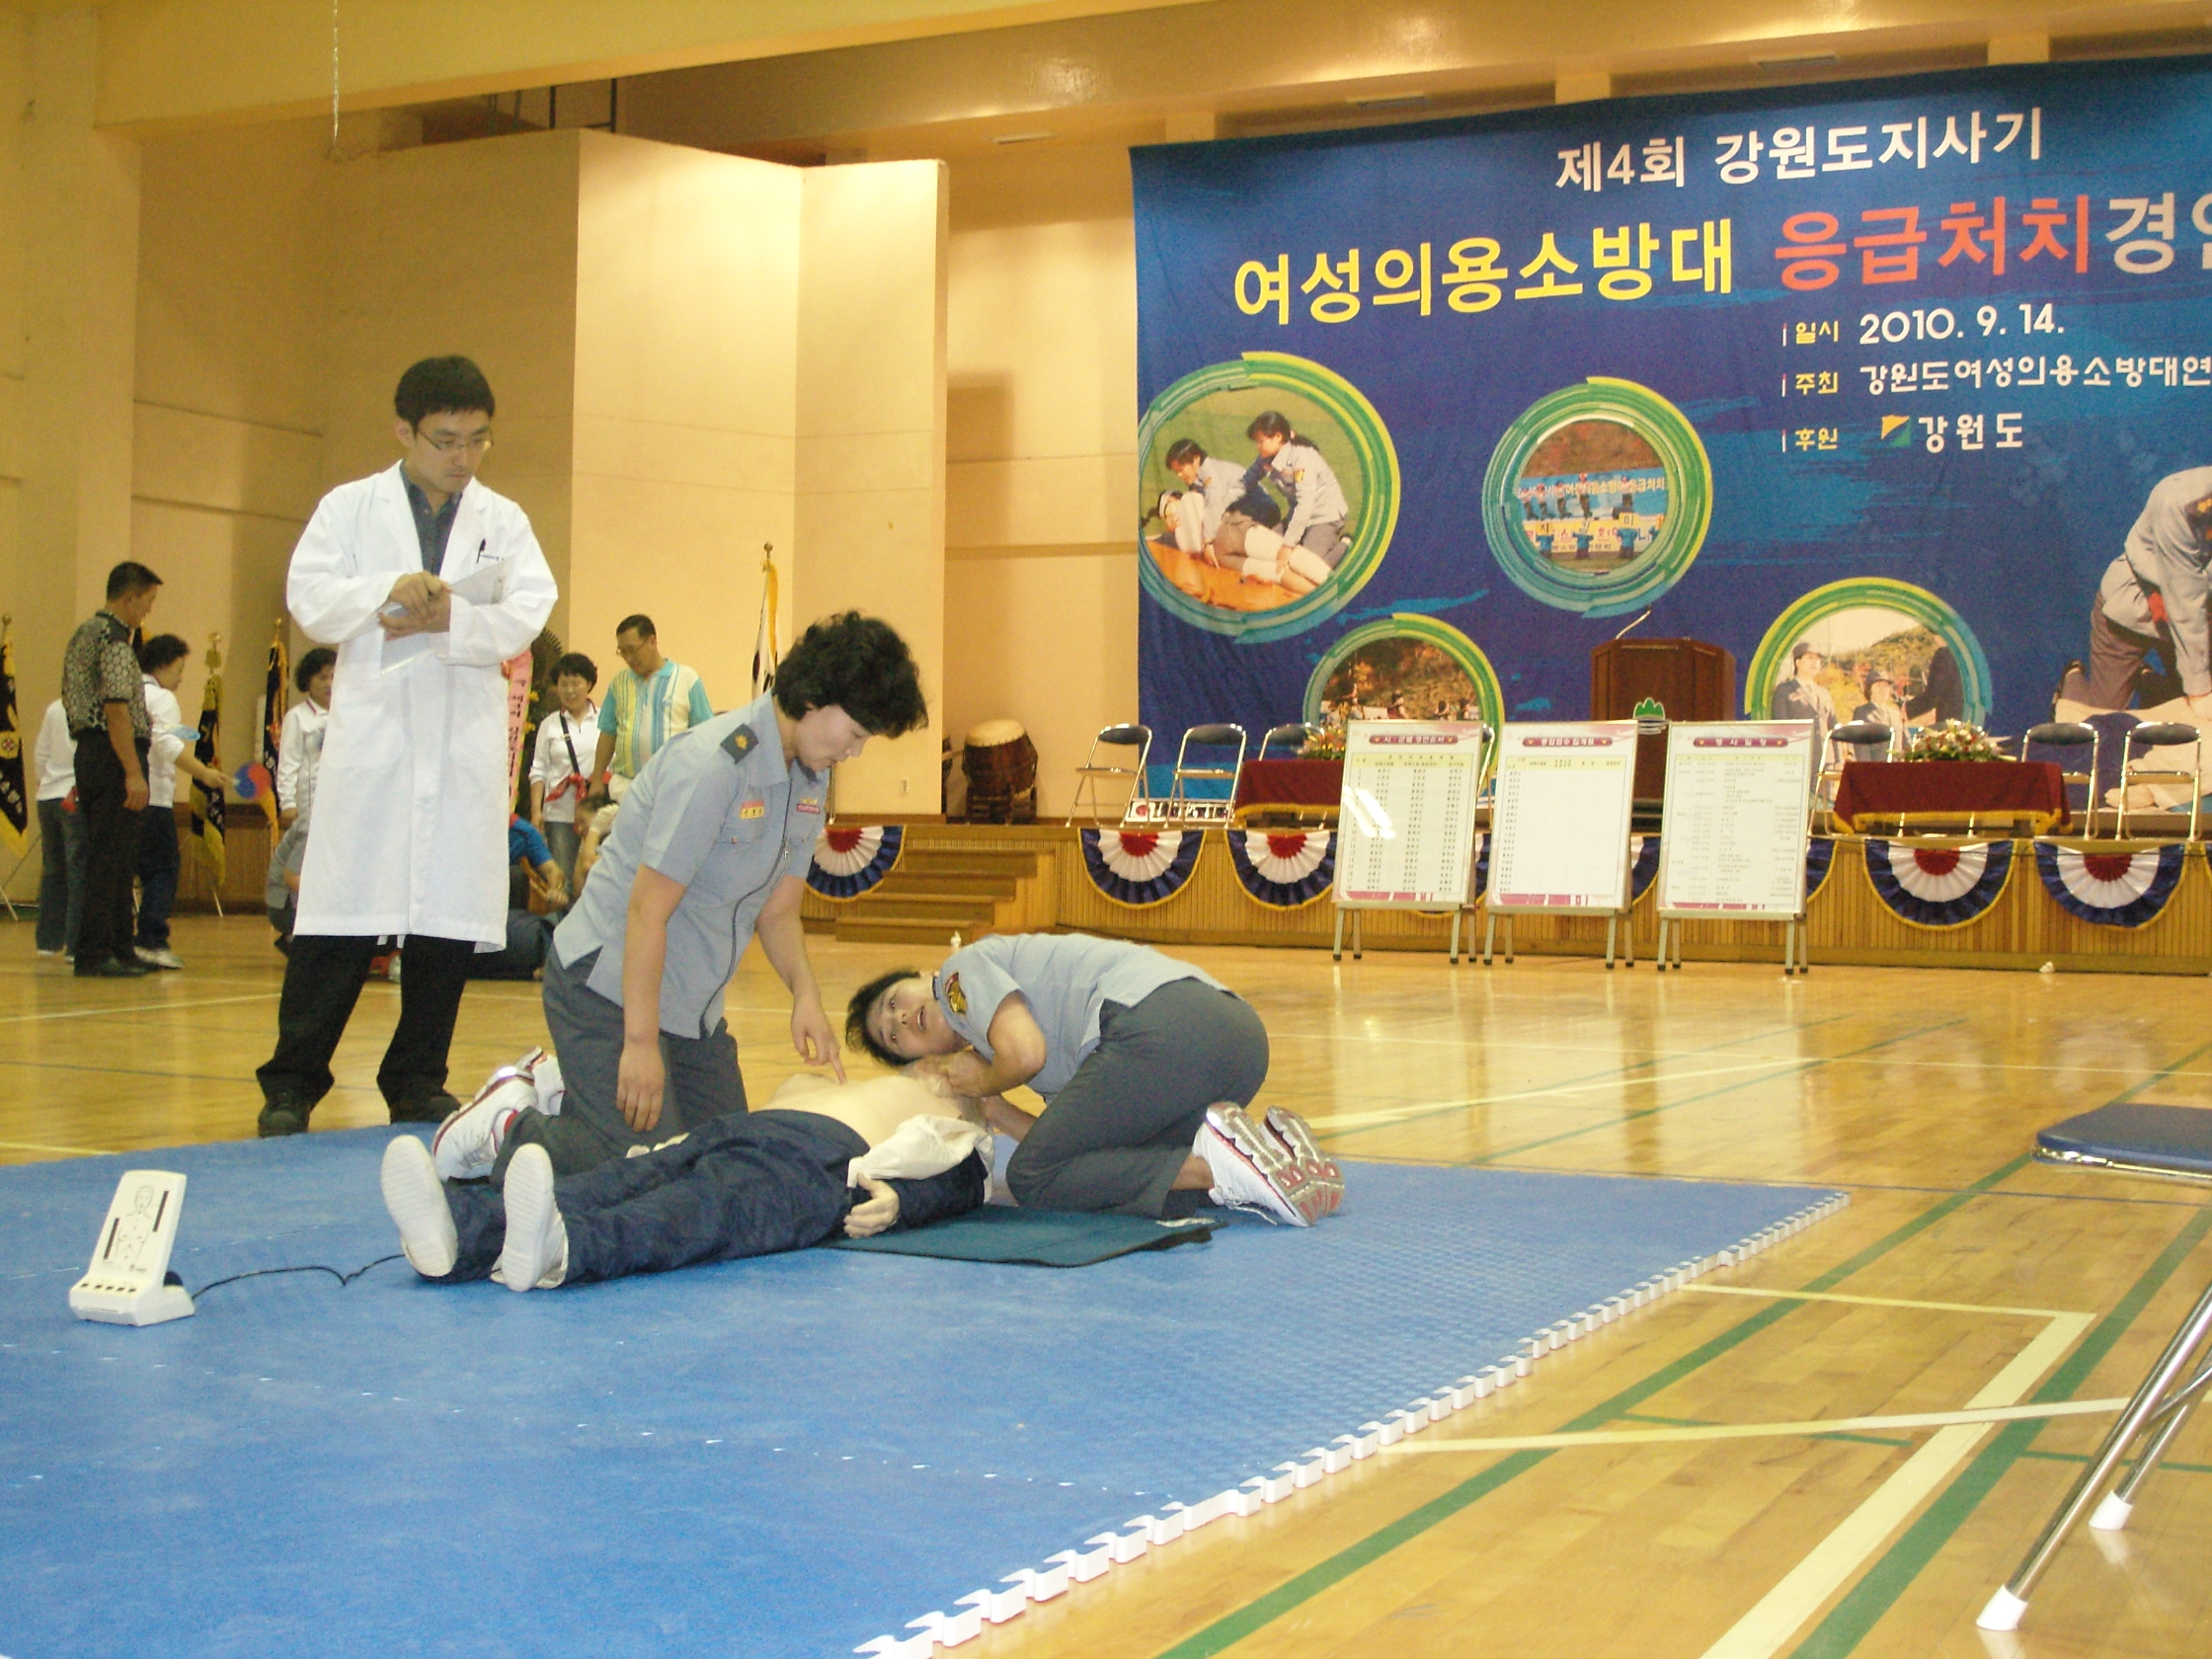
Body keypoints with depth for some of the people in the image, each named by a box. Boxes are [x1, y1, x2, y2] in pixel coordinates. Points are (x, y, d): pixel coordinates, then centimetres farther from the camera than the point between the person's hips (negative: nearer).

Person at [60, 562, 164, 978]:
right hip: (113, 756, -10)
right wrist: (133, 772, -23)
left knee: (117, 861, 14)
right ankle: (94, 954, -7)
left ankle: (118, 948, 18)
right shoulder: (114, 639, -13)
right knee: (110, 860, -8)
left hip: (88, 752, 10)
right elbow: (117, 710, -21)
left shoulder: (84, 633, 18)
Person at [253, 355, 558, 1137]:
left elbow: (527, 613, 0)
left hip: (465, 746, 2)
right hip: (370, 736, -2)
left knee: (450, 922, 3)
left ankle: (418, 1083, 16)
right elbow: (310, 598, -3)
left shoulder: (503, 520, 12)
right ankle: (291, 1084, 4)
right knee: (340, 912, -4)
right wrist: (387, 591, -21)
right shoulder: (350, 508, 8)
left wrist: (451, 620, -16)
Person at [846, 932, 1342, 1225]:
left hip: (1159, 1027, -9)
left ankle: (1214, 1165, -14)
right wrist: (990, 1107, 27)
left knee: (1033, 1179, 2)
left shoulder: (963, 967, 17)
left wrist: (985, 1082, 18)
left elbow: (1026, 1053, -3)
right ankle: (1269, 1151, 0)